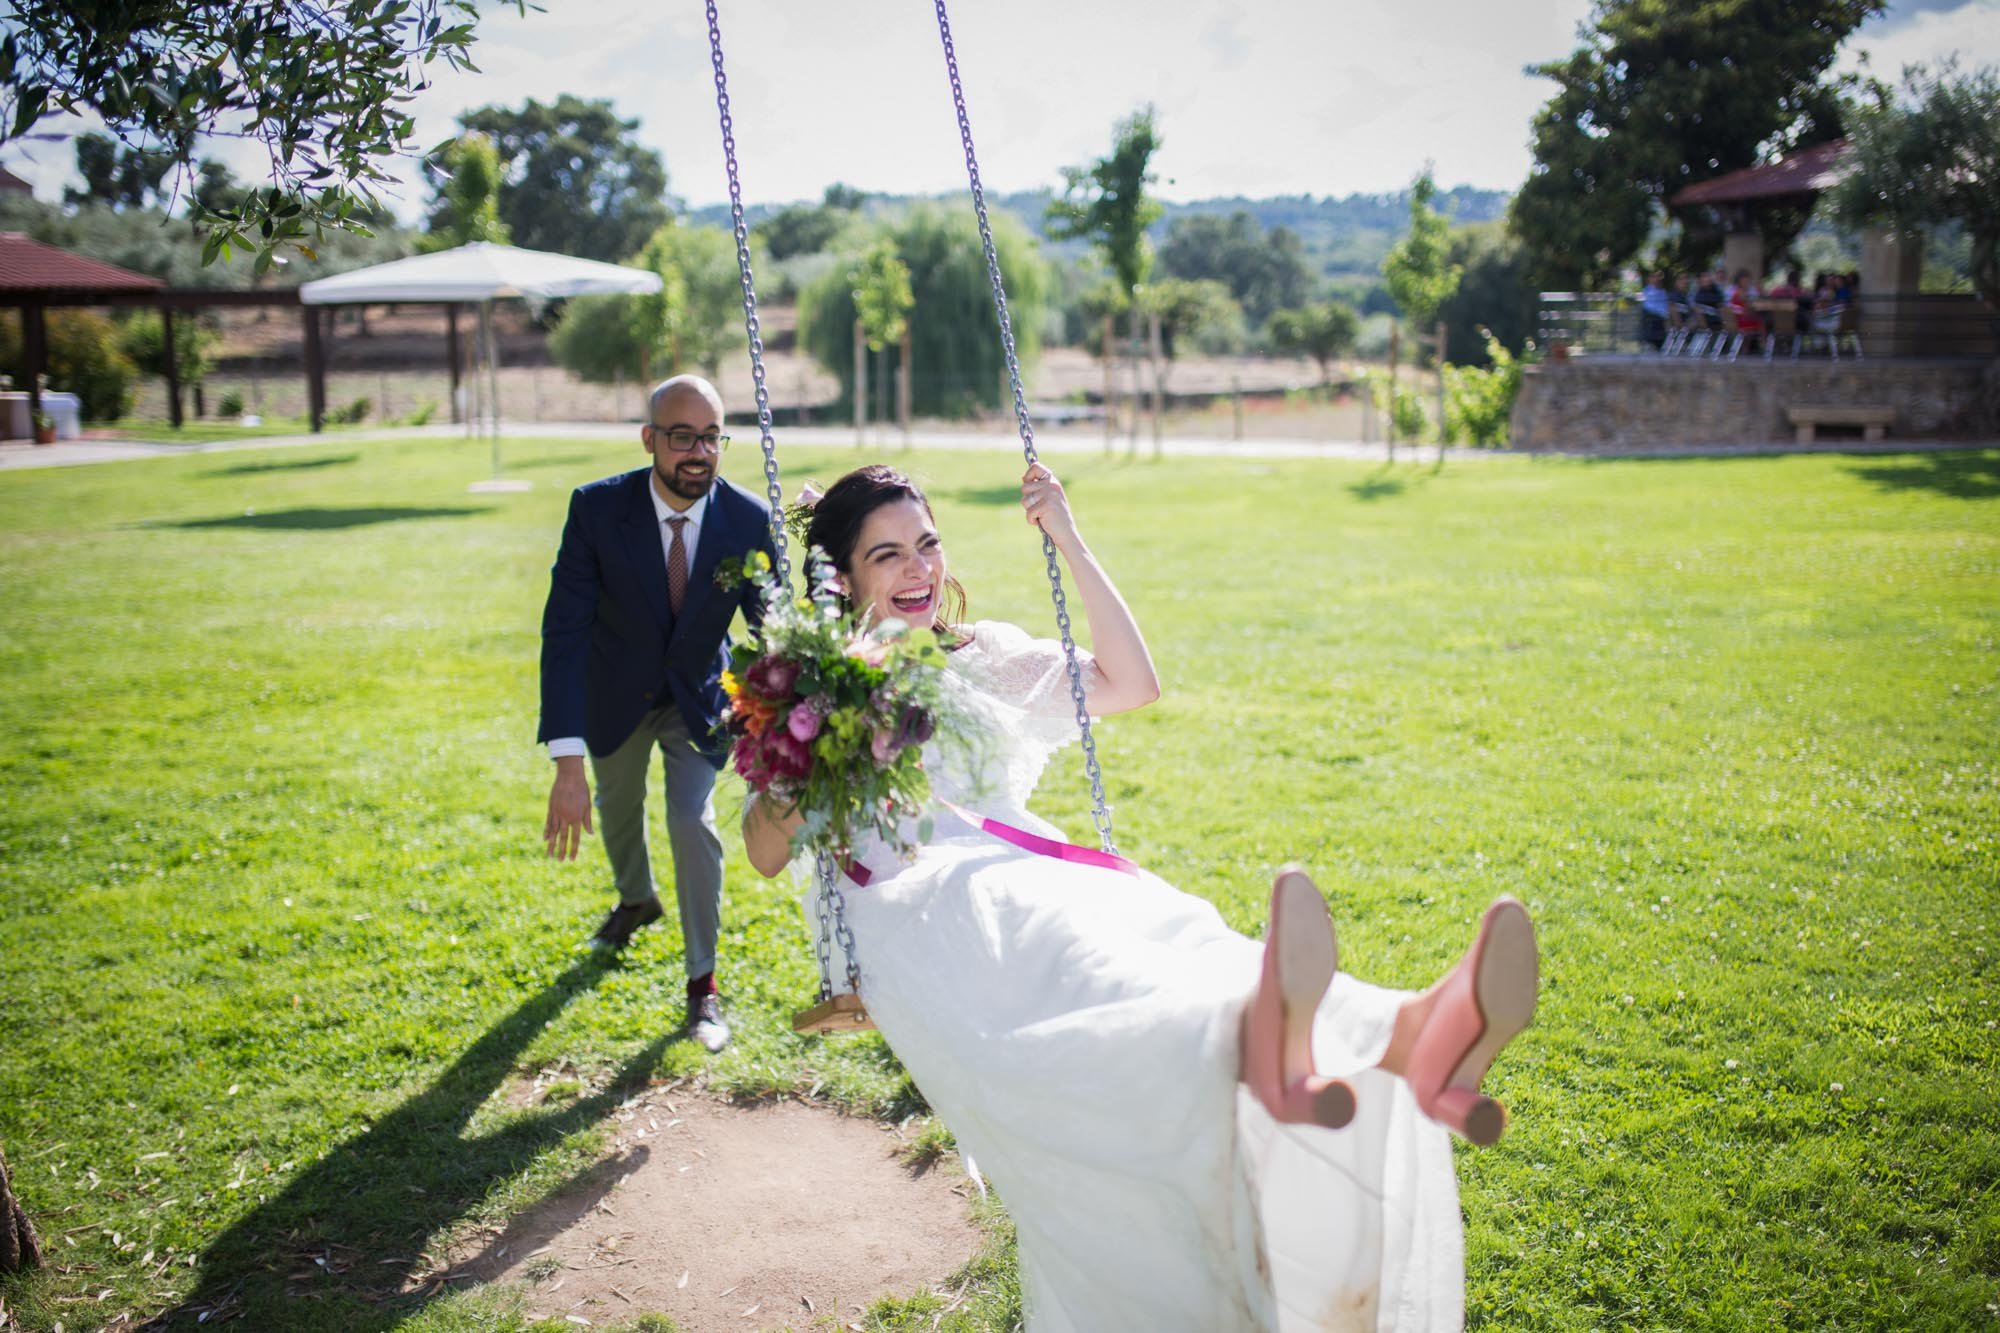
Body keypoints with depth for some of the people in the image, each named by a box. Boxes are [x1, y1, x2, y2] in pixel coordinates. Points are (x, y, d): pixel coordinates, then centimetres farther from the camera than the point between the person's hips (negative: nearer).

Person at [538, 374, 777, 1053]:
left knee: (693, 823, -15)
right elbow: (564, 631, -32)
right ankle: (637, 899, 57)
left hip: (697, 698, -1)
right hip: (615, 693, 1)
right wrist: (567, 764, -40)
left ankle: (702, 984, 4)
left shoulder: (750, 520, -26)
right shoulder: (597, 507, -29)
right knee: (617, 807, 23)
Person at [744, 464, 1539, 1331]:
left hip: (1030, 870, 4)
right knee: (1070, 967, -41)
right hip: (913, 898, -4)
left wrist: (1069, 544, 13)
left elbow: (1131, 684, 16)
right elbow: (766, 853, 7)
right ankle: (1265, 1042, -74)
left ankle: (1414, 1036, -62)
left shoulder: (982, 657, 28)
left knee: (1178, 938, -32)